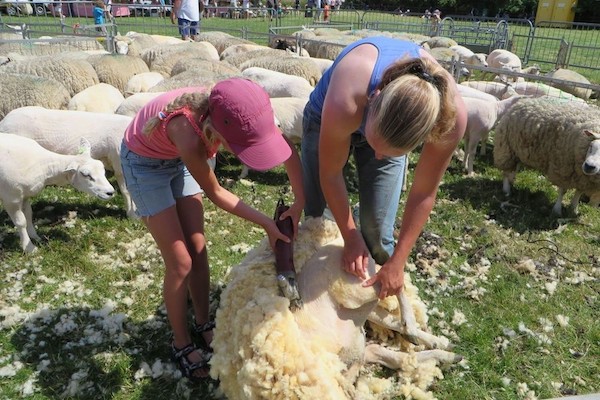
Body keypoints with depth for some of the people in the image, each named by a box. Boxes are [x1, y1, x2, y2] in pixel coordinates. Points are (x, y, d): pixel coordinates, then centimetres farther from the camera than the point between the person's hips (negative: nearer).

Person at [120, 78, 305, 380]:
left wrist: (300, 201, -16)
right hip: (145, 162, -5)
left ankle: (203, 325, 28)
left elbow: (287, 149, -13)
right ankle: (181, 344, 18)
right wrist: (266, 223, -18)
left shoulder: (235, 112, -30)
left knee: (198, 249, 8)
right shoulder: (191, 139, -43)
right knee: (181, 262, -3)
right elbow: (216, 193, -24)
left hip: (178, 158, 5)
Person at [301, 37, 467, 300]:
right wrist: (351, 237, -16)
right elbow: (330, 174, -27)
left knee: (378, 234, -4)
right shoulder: (344, 104, -46)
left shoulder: (450, 115, -37)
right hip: (326, 119, 0)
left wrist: (397, 263, -16)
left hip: (390, 127, 1)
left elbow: (424, 193, -22)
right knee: (314, 218, 9)